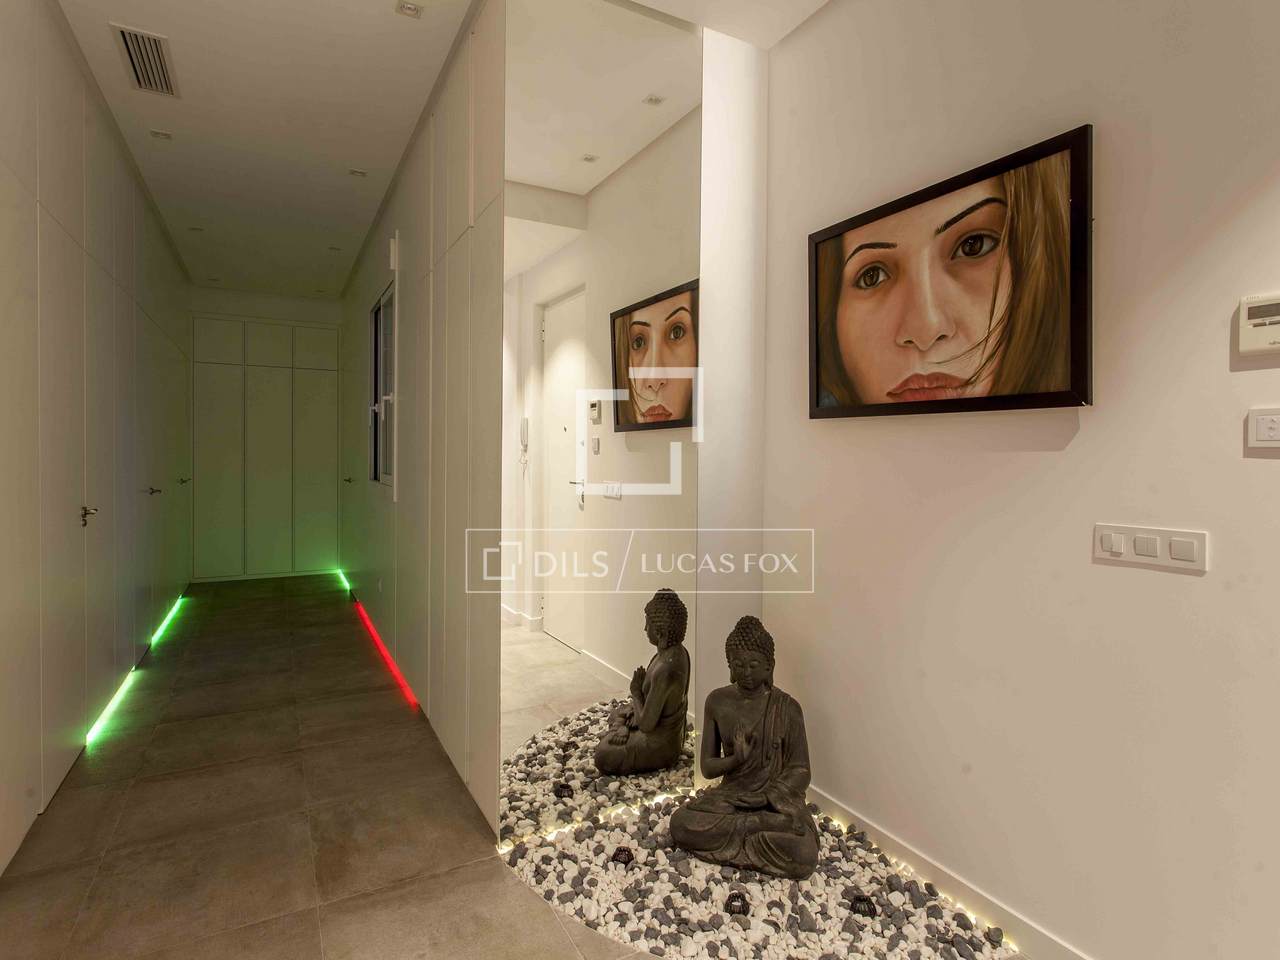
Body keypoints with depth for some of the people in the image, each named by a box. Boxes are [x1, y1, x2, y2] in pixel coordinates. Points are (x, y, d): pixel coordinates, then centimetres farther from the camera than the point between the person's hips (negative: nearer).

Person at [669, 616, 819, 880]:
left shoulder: (787, 708, -9)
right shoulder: (717, 701, -3)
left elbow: (800, 771, -4)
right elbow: (707, 767, -1)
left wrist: (767, 797, -21)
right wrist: (735, 759, -22)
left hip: (777, 797, -2)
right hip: (731, 793, 2)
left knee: (804, 857, -30)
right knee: (680, 823, -25)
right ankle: (764, 824, -14)